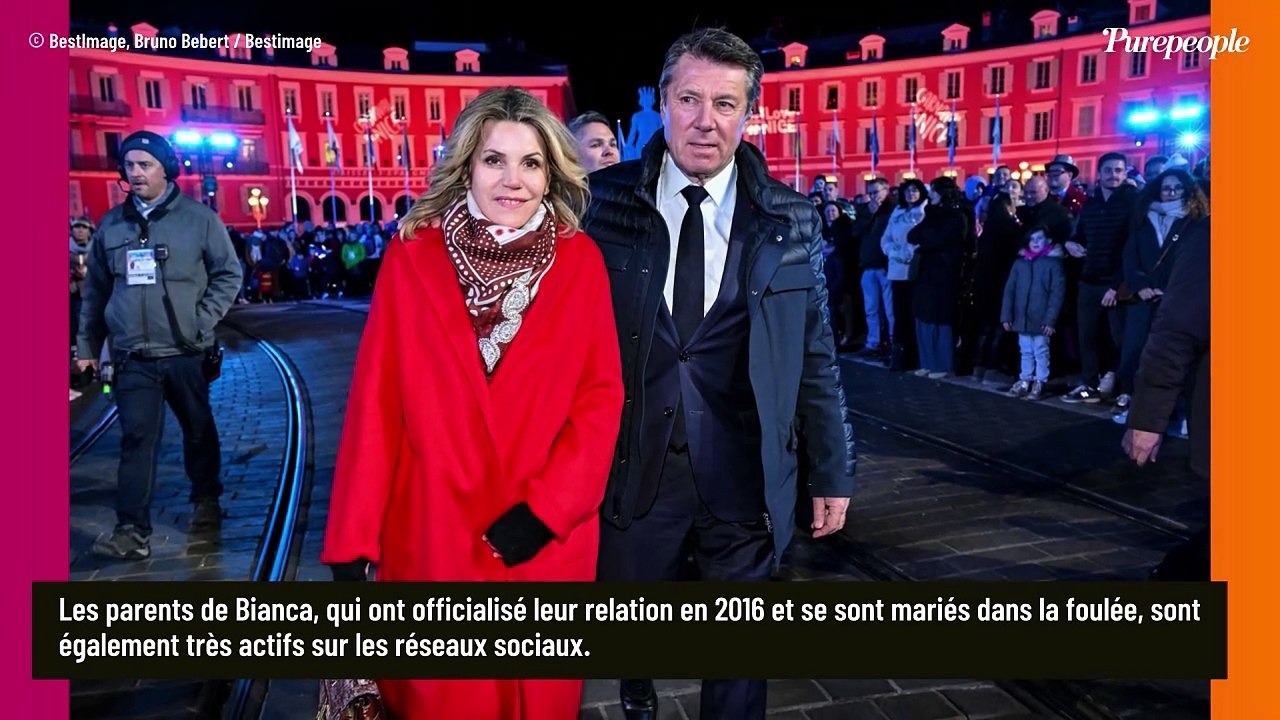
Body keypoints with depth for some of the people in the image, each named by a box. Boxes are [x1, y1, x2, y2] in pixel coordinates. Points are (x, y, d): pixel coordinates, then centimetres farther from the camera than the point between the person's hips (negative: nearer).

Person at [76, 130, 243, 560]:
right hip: (132, 356, 2)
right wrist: (87, 346, 14)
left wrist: (202, 320, -9)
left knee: (199, 429, 14)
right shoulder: (111, 224, 8)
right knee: (136, 438, -5)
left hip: (186, 352, -1)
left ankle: (206, 499, 34)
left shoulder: (198, 218, -2)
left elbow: (229, 274, 0)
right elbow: (95, 290, 14)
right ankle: (132, 531, -3)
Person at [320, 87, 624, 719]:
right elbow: (376, 404, -4)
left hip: (545, 536, 1)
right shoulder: (412, 258, -4)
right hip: (431, 533, 0)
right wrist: (353, 538, -6)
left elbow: (602, 396, -3)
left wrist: (545, 507, -13)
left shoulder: (581, 263, -2)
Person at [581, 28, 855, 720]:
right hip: (634, 465, 1)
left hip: (745, 474, 0)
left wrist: (831, 470, 5)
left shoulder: (791, 220, -2)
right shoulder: (605, 201, -5)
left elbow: (815, 356, 2)